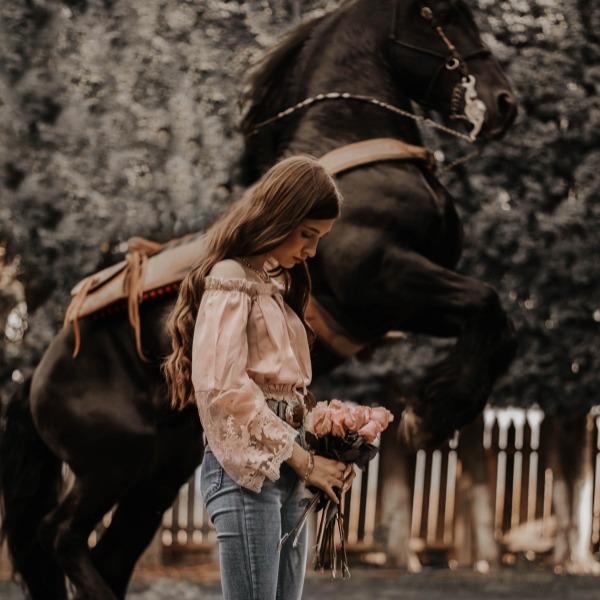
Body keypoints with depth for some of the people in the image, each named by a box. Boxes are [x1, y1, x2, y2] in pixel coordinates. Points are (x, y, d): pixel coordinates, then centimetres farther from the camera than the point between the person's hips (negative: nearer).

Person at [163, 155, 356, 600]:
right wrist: (302, 459, -11)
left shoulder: (278, 284, 21)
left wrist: (313, 459, 3)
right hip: (246, 468, -8)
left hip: (285, 470, 8)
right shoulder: (230, 279, -5)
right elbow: (222, 388, -15)